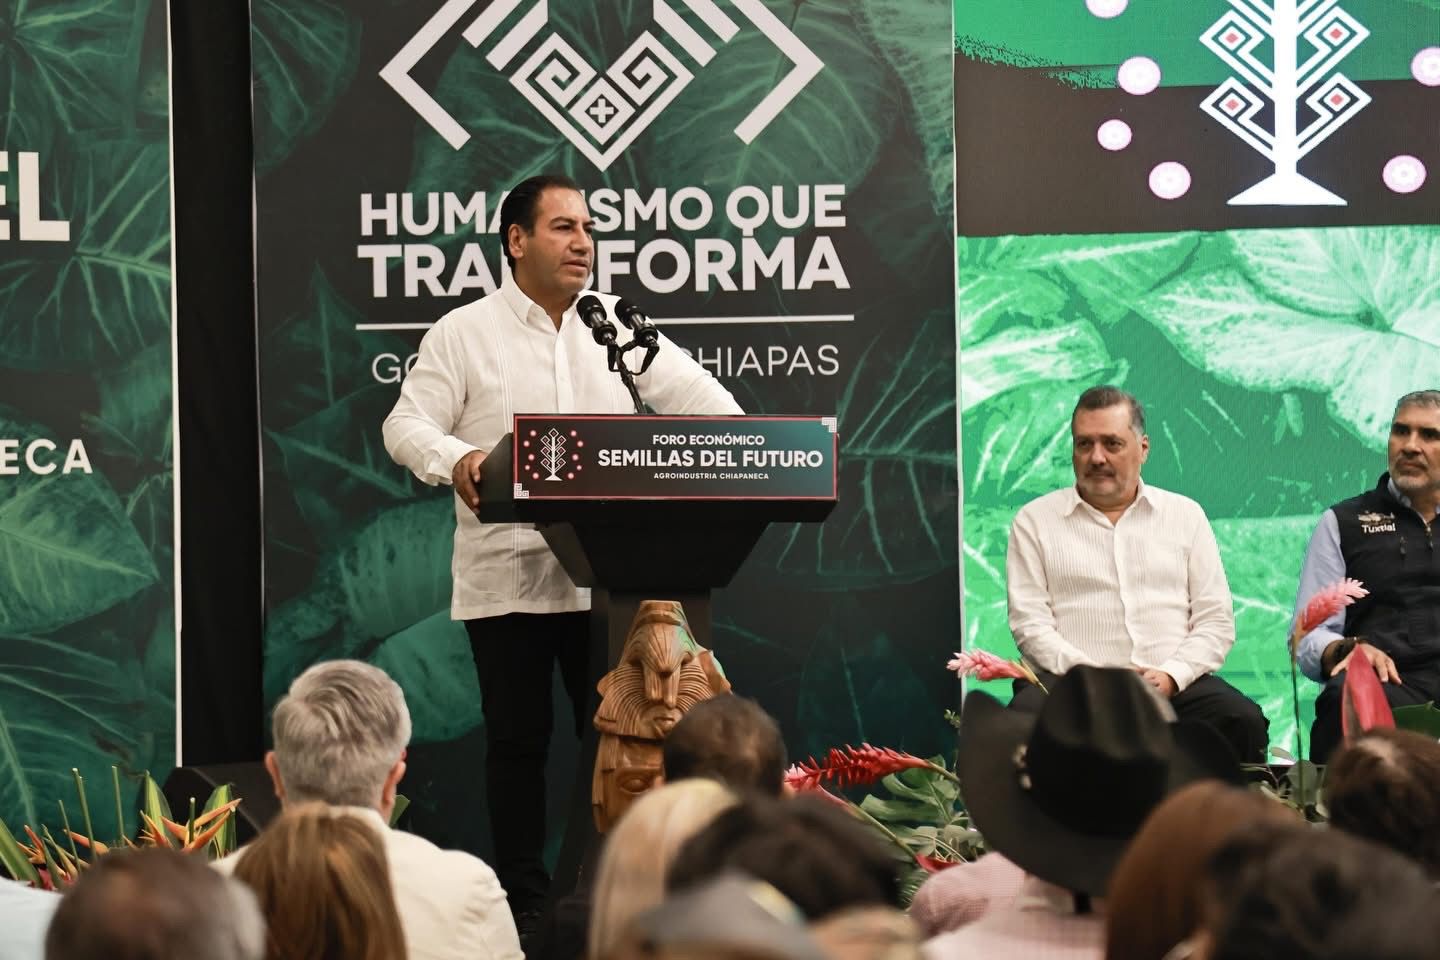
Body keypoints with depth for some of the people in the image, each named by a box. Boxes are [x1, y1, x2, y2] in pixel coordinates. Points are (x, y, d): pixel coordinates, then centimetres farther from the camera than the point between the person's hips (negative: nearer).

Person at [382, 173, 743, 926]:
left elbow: (693, 392, 7)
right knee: (517, 741, 5)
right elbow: (407, 425, -6)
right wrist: (454, 460, -28)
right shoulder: (463, 334, 0)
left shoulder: (617, 325, 10)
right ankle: (523, 898, 13)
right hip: (507, 576, -3)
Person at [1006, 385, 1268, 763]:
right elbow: (1029, 623, 2)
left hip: (1174, 685, 2)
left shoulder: (1185, 515, 18)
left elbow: (1216, 620, 11)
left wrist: (1171, 676, -8)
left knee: (1245, 723, -30)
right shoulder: (1035, 521, 12)